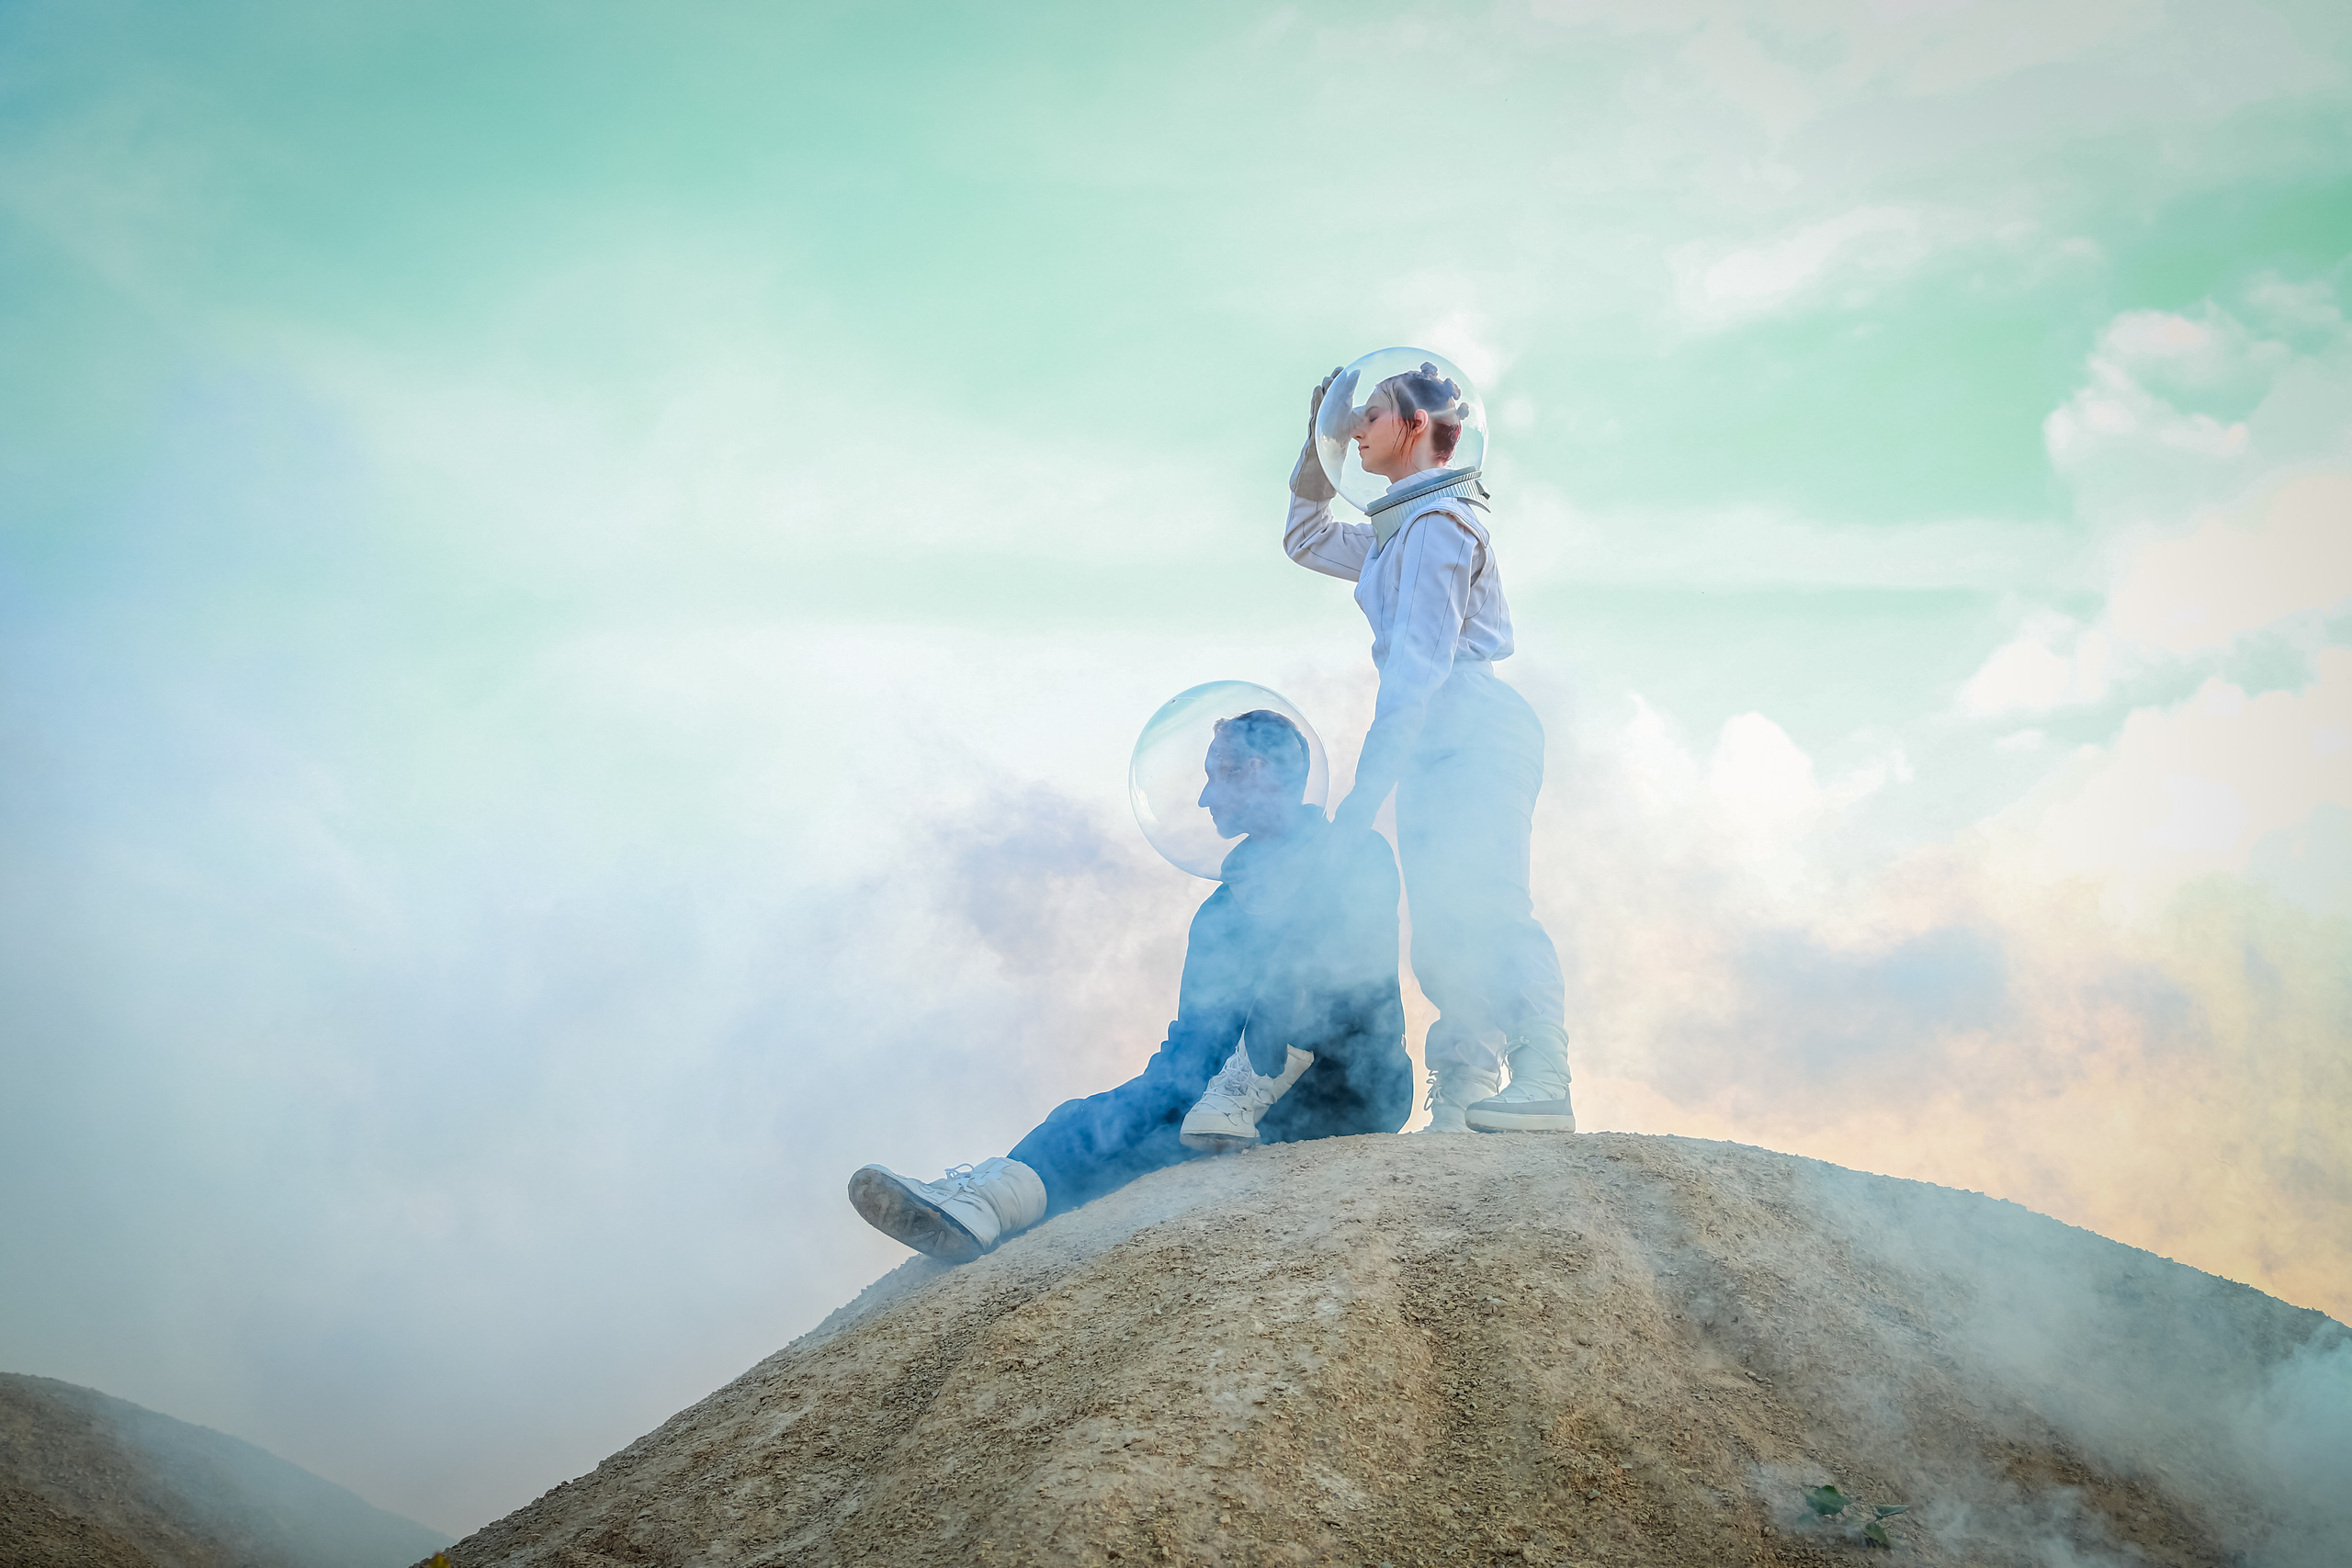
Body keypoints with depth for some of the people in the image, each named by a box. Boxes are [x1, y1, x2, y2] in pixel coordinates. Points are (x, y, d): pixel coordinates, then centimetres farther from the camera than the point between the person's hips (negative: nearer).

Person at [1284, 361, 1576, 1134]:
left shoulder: (1437, 521, -5)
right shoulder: (1397, 532, 25)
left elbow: (1419, 663, -14)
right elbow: (1305, 539, 42)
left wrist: (1368, 782, -19)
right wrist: (1317, 445, 27)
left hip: (1474, 735, -10)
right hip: (1438, 751, 10)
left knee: (1480, 910, -24)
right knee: (1442, 935, 2)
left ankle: (1541, 1086, -34)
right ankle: (1459, 1111, -1)